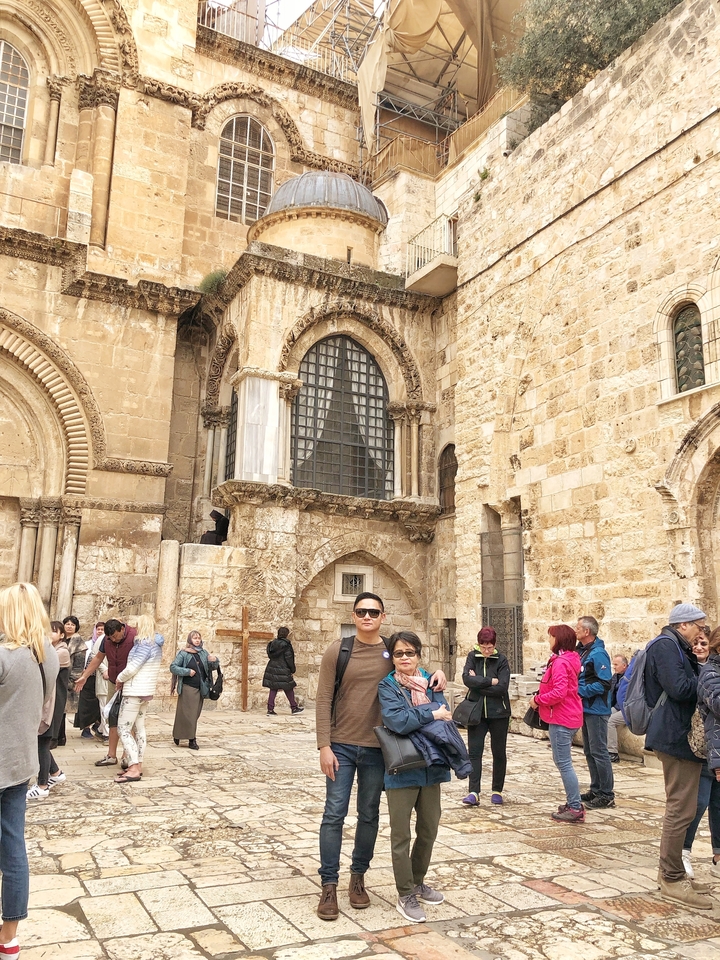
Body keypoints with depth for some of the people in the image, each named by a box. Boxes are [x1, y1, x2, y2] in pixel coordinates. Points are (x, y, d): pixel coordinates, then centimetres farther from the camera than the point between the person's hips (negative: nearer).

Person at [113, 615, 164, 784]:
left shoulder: (145, 644, -17)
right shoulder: (155, 644, 12)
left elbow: (132, 668, -20)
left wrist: (119, 678, -3)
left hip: (135, 692, -10)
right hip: (146, 691, 10)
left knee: (123, 729, -7)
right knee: (139, 728, 12)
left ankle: (133, 770, -12)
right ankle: (137, 766, 14)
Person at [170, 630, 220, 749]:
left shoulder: (204, 653, 8)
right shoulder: (183, 654, -5)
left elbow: (213, 667, 10)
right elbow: (173, 667, -9)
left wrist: (214, 661, -12)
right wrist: (187, 671, -15)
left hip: (200, 689, 4)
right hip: (187, 688, -4)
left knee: (194, 715, 10)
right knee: (186, 714, -2)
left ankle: (192, 740, 19)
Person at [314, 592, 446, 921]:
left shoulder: (393, 652, 1)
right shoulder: (338, 650, -5)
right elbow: (323, 699, -6)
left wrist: (436, 673, -8)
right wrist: (324, 746, -12)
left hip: (377, 748, 2)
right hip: (341, 746, -2)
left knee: (369, 815, 13)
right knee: (334, 814, 1)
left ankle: (358, 877, 31)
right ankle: (329, 885, 14)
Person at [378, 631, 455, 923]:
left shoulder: (430, 682, 4)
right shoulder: (387, 685, -6)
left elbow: (446, 718, -8)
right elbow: (397, 721, -22)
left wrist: (414, 715, -18)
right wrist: (432, 714, -13)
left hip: (431, 767, 4)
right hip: (402, 770, -4)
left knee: (429, 830, 17)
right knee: (401, 835, 5)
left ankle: (417, 882, 37)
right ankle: (406, 895, 19)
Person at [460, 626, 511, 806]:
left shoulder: (501, 660, -6)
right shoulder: (472, 656, 1)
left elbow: (502, 688, -16)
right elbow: (467, 678, -15)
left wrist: (478, 683, -13)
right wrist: (490, 681, -18)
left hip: (498, 712, -1)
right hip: (477, 711, 1)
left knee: (499, 752, 10)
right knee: (474, 751, -4)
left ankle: (497, 790, 23)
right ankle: (474, 792, -2)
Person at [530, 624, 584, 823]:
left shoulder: (560, 663, -18)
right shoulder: (570, 660, 13)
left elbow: (558, 693, -27)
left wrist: (538, 700, -14)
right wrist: (540, 698, 9)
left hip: (561, 718, -10)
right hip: (569, 716, 10)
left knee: (563, 763, -4)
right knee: (562, 762, 18)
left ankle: (576, 809, 0)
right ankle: (573, 803, 25)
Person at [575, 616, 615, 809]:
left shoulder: (598, 654, -18)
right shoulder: (581, 651, 11)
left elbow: (604, 684, -23)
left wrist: (580, 691, -20)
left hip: (596, 710, -10)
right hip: (585, 708, 10)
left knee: (598, 752, -3)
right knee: (589, 752, 15)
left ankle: (607, 795, 6)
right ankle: (596, 789, 26)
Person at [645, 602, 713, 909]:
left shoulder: (675, 647, 19)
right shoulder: (666, 645, -14)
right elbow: (680, 688, -23)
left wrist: (699, 669, 2)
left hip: (678, 736, 11)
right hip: (677, 737, -11)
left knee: (680, 808, 16)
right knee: (681, 809, -6)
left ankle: (672, 872, 26)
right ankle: (672, 880, 3)